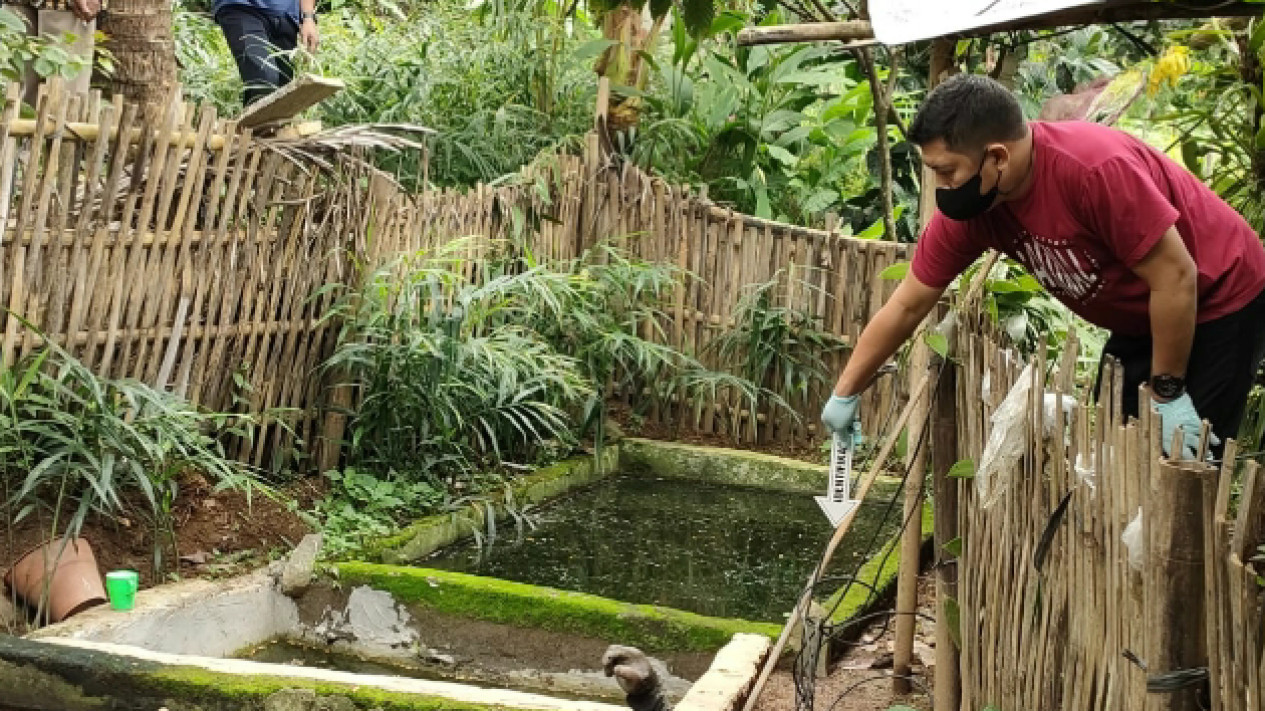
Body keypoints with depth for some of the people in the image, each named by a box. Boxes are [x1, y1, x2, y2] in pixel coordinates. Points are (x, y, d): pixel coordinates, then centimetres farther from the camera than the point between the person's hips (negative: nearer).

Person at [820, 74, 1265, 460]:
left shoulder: (1095, 168, -35)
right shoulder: (968, 205, -13)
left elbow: (1175, 278, -28)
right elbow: (906, 307, -3)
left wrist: (1167, 393, -20)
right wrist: (844, 394, 1)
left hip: (1220, 299, -7)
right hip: (1143, 317, 7)